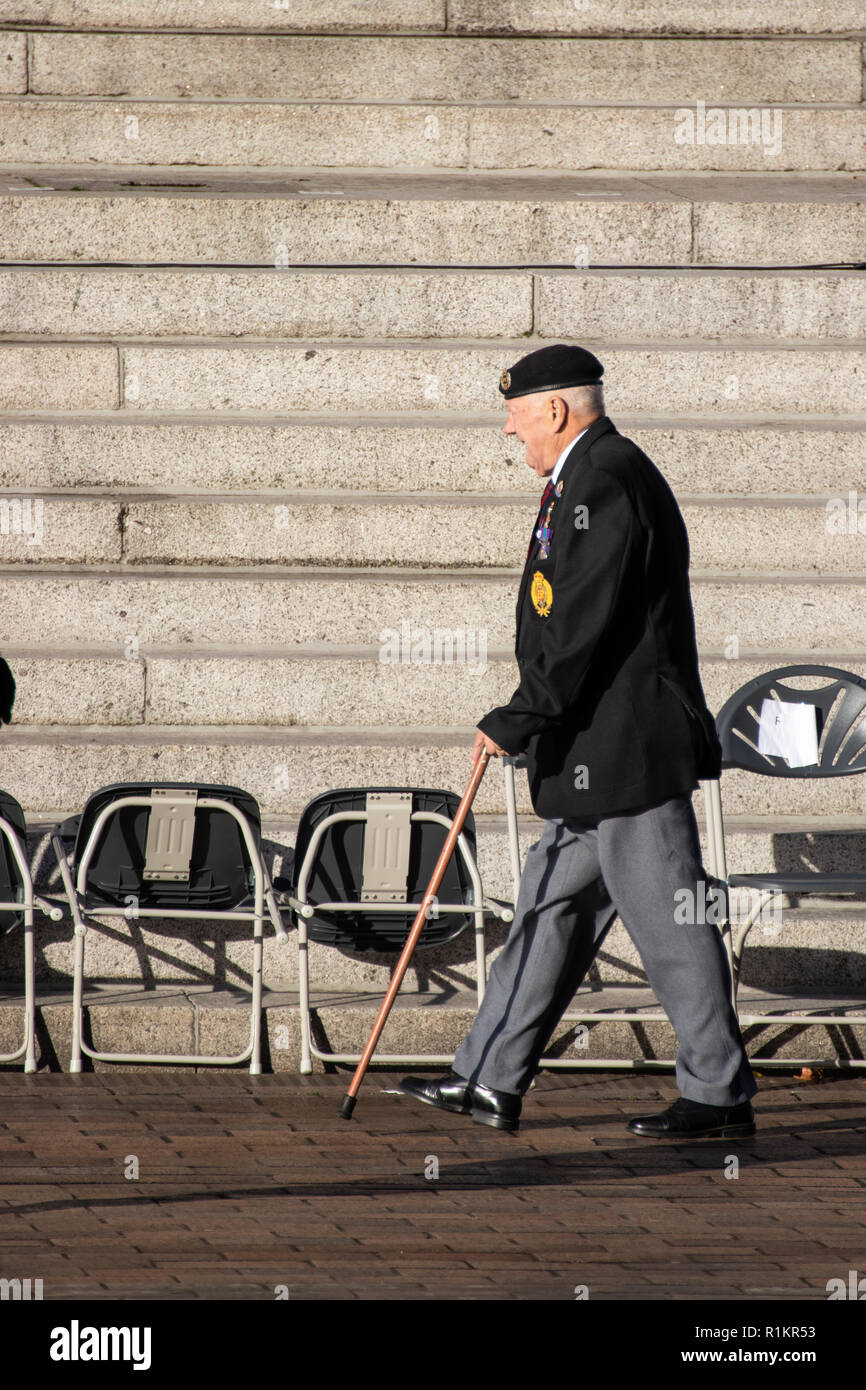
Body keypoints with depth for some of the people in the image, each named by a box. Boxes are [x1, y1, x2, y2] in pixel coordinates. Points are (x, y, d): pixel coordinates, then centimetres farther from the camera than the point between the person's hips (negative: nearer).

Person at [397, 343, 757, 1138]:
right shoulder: (586, 480, 17)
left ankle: (721, 1096, 2)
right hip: (596, 755, 11)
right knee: (553, 912, 11)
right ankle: (492, 1083, 14)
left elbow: (584, 626, -22)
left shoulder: (607, 483, -17)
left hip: (628, 750, -11)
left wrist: (519, 721, -17)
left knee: (669, 922, -4)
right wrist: (530, 723, 20)